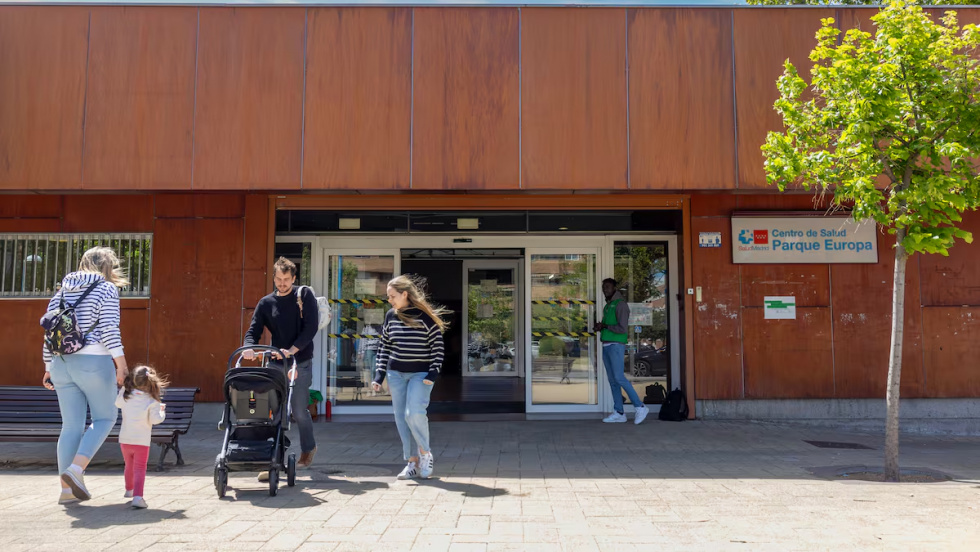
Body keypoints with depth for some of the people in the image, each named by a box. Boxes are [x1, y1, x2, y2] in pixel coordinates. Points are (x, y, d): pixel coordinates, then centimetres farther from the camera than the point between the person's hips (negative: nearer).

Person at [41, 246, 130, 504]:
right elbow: (109, 329, -13)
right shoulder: (106, 289, -3)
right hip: (93, 362, -6)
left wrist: (49, 368, 20)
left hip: (62, 364, 6)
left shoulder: (62, 292, 15)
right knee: (105, 417, 10)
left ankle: (67, 489, 9)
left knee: (71, 426, 9)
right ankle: (76, 468, -8)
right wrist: (121, 365, -12)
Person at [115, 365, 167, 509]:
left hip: (124, 440, 4)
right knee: (139, 469, -4)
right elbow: (155, 419, -15)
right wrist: (162, 412, 3)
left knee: (129, 466, 25)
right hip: (142, 441, -4)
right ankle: (137, 496, -23)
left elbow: (117, 403, 21)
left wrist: (123, 388, 27)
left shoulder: (125, 396, 0)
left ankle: (129, 490, 47)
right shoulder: (151, 401, -12)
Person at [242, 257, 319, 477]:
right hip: (276, 363, 3)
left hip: (301, 362, -3)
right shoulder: (266, 303, 9)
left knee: (299, 409, 1)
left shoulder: (305, 295, 1)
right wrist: (249, 348, -19)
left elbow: (311, 327, -8)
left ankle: (309, 447, 29)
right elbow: (253, 331, 3)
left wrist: (292, 350, -19)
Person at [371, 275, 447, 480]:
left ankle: (425, 453, 5)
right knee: (401, 418, 3)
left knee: (414, 413, -18)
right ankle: (412, 462, 12)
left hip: (421, 374, -5)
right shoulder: (391, 316, 6)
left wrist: (433, 374, -13)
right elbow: (384, 347, 11)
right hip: (396, 374, 5)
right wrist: (379, 376, 4)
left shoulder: (425, 316, -9)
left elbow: (438, 346, -6)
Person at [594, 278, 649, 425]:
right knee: (612, 380, 5)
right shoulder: (607, 306, 19)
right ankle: (619, 413, 7)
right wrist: (600, 327, 6)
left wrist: (604, 326, -9)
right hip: (606, 346, 9)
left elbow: (622, 328, -17)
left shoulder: (620, 304, -9)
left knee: (619, 378, -14)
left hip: (616, 345, -9)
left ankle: (640, 407, -4)